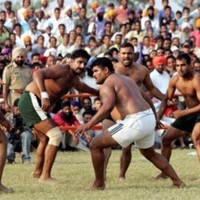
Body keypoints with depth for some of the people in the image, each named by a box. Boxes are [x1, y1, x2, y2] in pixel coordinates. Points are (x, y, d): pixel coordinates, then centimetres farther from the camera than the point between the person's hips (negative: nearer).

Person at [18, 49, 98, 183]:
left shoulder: (74, 78, 11)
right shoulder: (63, 70, -19)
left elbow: (81, 87, 36)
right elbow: (38, 74, -35)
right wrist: (44, 95, -45)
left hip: (36, 103, 10)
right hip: (32, 101, -10)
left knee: (46, 139, 26)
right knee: (56, 135, -14)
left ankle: (38, 171, 44)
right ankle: (45, 176, -10)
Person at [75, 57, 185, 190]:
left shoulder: (106, 85, -3)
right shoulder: (127, 79, 24)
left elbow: (108, 106, -22)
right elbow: (147, 99, 31)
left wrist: (88, 125, -22)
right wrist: (155, 119, 45)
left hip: (135, 122, -9)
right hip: (149, 118, 9)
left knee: (95, 145, 2)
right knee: (150, 153, 34)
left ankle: (99, 183, 10)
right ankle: (178, 181, 34)